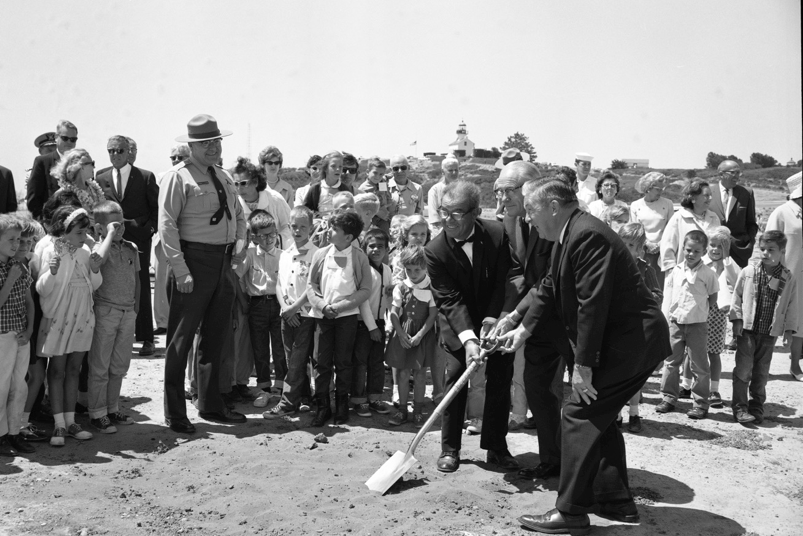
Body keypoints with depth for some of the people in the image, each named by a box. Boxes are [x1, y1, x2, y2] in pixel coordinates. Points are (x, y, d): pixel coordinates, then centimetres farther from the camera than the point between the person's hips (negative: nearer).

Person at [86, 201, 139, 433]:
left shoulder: (131, 248, 9)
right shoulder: (99, 247, -9)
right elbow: (99, 260, -35)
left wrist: (136, 307, 14)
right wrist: (111, 235, -24)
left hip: (128, 313, 6)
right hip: (105, 311, -6)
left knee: (119, 366, 14)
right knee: (100, 367, 4)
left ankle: (113, 409, 27)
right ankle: (97, 414, 13)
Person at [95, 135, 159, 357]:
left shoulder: (146, 177, 1)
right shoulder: (101, 179, 10)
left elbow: (156, 208, 3)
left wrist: (151, 228, -9)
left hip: (139, 238, -3)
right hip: (111, 239, 3)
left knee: (141, 288, -1)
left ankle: (146, 339, 6)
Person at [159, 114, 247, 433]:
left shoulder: (224, 177, 15)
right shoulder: (178, 178, -8)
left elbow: (239, 215, 24)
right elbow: (167, 225, -14)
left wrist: (241, 242, 4)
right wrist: (181, 270, -20)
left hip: (225, 263, 8)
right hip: (195, 262, -8)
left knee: (216, 337, 16)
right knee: (181, 338, -1)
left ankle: (211, 406, 30)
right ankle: (175, 415, 10)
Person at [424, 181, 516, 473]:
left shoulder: (498, 233, -17)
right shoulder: (435, 251, -21)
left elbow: (504, 282, -14)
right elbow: (450, 300, -24)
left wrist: (492, 321, -24)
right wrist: (468, 339, -35)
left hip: (497, 319, 2)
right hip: (458, 325, -2)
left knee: (500, 380, 3)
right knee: (455, 376, -9)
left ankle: (496, 447, 16)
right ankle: (449, 448, 6)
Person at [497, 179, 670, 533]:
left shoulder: (587, 236, -23)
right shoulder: (568, 237, 10)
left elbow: (592, 305, -25)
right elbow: (549, 289, 17)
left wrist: (583, 366, -22)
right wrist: (524, 328, 9)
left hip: (631, 341, -11)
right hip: (624, 340, 11)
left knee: (579, 415, -7)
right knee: (598, 416, 18)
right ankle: (615, 500, 30)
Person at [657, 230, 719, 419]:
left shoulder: (707, 274, -5)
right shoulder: (675, 271, 4)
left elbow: (713, 300, 4)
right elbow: (668, 296, 8)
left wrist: (698, 308, -5)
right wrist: (666, 320, 3)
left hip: (697, 325, -3)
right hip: (675, 323, 4)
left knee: (699, 366, 3)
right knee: (670, 362, 10)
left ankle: (701, 403, 12)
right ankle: (669, 398, 21)